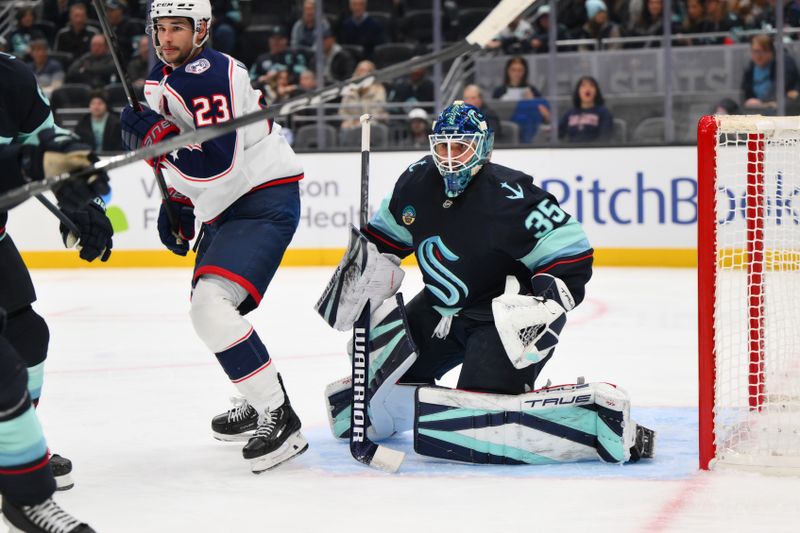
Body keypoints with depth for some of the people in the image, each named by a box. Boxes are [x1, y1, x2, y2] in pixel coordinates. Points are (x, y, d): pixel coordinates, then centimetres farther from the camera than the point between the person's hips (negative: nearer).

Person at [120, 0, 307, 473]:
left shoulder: (208, 75, -21)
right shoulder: (162, 78, 11)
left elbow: (217, 163, -30)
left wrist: (152, 134, -26)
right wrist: (176, 206, 18)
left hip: (265, 201, -11)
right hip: (226, 206, 11)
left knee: (212, 304, -24)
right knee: (208, 308, 21)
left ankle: (280, 420, -21)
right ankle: (258, 404, 38)